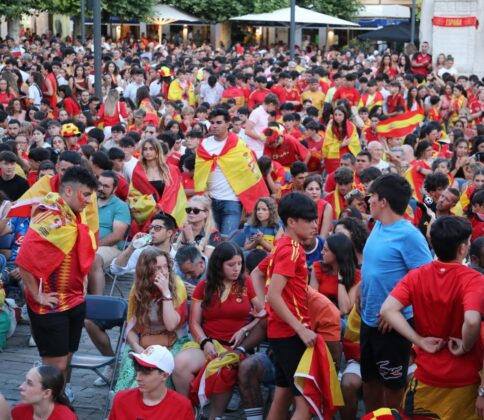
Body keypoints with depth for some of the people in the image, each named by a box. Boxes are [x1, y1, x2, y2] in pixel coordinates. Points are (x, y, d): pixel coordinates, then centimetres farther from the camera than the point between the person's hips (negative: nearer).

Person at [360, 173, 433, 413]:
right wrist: (364, 304, 13)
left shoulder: (408, 235, -20)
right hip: (369, 319, 8)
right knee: (369, 377, 19)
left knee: (391, 383, 8)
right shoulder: (378, 226, 4)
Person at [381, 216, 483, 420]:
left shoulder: (416, 276, -5)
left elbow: (387, 310, -16)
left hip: (426, 374, 3)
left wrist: (420, 341, -11)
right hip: (463, 378, -3)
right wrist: (466, 347, -15)